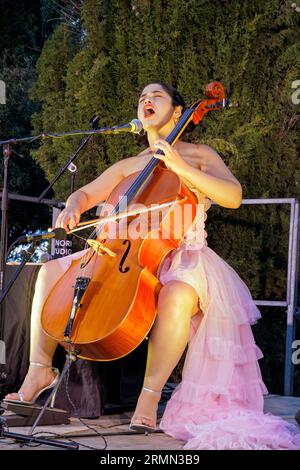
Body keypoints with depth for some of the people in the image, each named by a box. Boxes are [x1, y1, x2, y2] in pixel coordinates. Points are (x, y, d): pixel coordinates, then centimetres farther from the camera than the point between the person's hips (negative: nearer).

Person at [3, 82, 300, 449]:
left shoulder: (198, 155, 8)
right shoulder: (128, 166, 21)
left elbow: (233, 196, -9)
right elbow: (85, 193, 19)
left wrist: (180, 167, -18)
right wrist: (72, 209, -6)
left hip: (182, 258, -5)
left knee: (178, 294, -42)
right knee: (51, 272, -11)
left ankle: (150, 397, -34)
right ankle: (40, 370, -7)